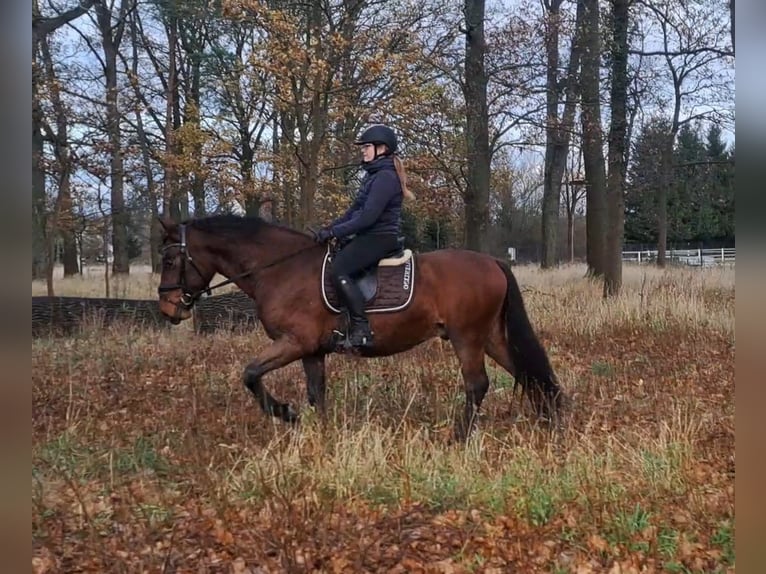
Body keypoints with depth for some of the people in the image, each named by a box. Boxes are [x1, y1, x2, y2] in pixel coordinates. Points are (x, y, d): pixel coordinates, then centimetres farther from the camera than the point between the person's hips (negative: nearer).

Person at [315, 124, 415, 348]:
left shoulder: (386, 177, -15)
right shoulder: (373, 175, 17)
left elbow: (368, 217, -22)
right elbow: (354, 211, 19)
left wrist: (333, 232, -18)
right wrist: (328, 229, 7)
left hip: (380, 237, -11)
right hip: (368, 236, 11)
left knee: (338, 271, -25)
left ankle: (362, 329, -25)